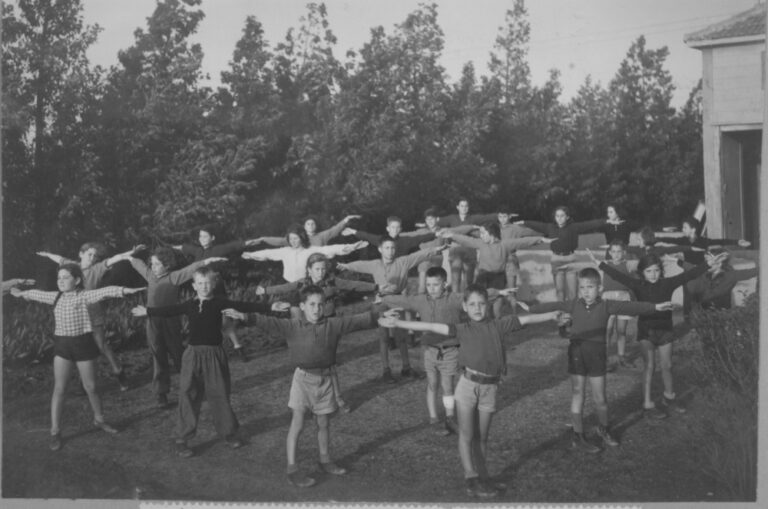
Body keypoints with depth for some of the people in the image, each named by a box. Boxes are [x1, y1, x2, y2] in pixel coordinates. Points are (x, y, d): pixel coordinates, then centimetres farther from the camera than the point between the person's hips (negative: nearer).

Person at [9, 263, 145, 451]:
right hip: (62, 345, 3)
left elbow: (105, 291, -29)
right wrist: (21, 294, 42)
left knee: (90, 387, 8)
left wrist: (124, 290, -46)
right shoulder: (55, 297, 5)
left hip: (82, 343, -3)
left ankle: (99, 420, 32)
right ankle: (55, 432, 7)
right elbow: (37, 294, 25)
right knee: (59, 389, 0)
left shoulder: (84, 296, -11)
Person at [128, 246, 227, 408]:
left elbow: (190, 269, -25)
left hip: (170, 323, -4)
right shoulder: (150, 275, 7)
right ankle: (160, 394, 16)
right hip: (153, 324, 4)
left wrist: (207, 261, -38)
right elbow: (139, 264, 25)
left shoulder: (174, 278, -10)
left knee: (178, 356, 7)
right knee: (159, 360, 9)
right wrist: (129, 257, 42)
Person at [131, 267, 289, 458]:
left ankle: (228, 433, 27)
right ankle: (181, 440, 8)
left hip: (215, 354, 0)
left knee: (220, 394, 9)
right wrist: (148, 311, -1)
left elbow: (243, 306, -9)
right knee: (188, 396, 0)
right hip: (193, 354, 0)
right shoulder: (189, 305, 3)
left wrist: (270, 307, -17)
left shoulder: (219, 302, -3)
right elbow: (170, 310, 6)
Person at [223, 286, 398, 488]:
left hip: (324, 379, 3)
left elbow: (357, 320, 0)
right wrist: (244, 317, -28)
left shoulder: (334, 325, 0)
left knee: (323, 423, 16)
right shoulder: (292, 327, -7)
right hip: (303, 378, -3)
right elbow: (269, 322, -16)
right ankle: (292, 469, 5)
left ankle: (325, 460, 35)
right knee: (297, 424, -3)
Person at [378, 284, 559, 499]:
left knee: (481, 437, 10)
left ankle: (482, 479, 19)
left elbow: (526, 319, 10)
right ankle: (471, 478, 7)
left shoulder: (498, 325, 7)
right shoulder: (462, 330, 2)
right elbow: (430, 327, -6)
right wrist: (397, 323, -12)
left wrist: (554, 314, 11)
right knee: (466, 435, 1)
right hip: (468, 384, -1)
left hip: (490, 387, 1)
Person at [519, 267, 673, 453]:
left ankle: (604, 429, 35)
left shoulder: (606, 306, -4)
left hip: (596, 355, 0)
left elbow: (631, 307, -13)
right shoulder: (574, 305, 1)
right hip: (576, 352, 1)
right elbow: (553, 306, 12)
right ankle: (578, 436, 18)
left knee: (600, 398, 8)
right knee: (577, 396, 6)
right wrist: (530, 309, 19)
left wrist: (654, 307, -24)